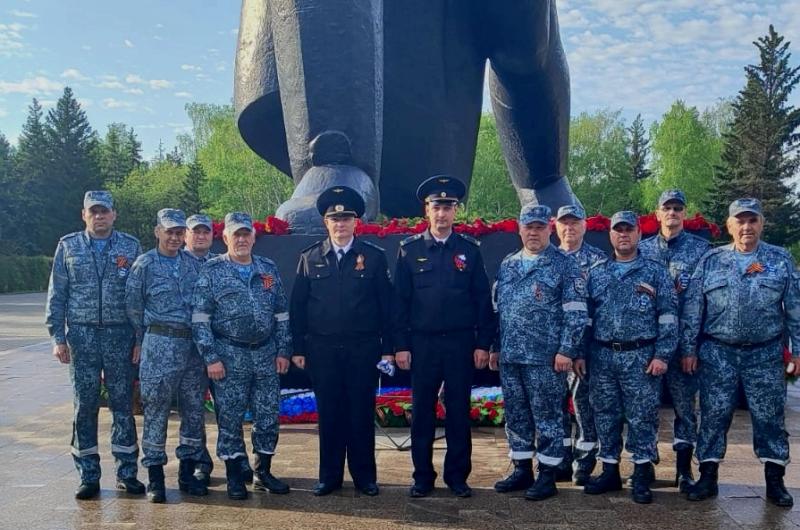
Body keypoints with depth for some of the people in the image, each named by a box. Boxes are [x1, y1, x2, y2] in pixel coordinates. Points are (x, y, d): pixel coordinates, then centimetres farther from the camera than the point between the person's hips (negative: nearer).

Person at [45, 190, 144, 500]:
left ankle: (127, 473, 16)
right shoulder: (68, 246, 6)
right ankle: (88, 476, 16)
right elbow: (56, 295, 6)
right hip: (81, 335, 1)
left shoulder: (131, 247, 4)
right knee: (85, 405, 5)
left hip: (121, 336, 0)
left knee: (123, 404, 5)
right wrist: (58, 337, -1)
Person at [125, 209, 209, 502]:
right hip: (159, 345, -4)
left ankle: (187, 472, 20)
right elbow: (133, 307, 2)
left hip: (193, 345, 4)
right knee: (155, 410, 0)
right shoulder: (144, 264, -1)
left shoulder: (193, 263, 10)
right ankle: (155, 476, 11)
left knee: (194, 410, 8)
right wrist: (142, 343, 5)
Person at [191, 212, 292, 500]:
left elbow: (281, 314, 12)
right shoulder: (212, 271, -2)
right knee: (230, 419, 3)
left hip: (266, 354, 4)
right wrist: (211, 357, -11)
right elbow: (200, 318, -5)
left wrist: (283, 351, 5)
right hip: (230, 356, -3)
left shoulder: (269, 269, 9)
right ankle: (235, 477, 17)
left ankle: (263, 472, 23)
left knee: (268, 416, 8)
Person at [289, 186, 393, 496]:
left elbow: (386, 305, 1)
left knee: (362, 412, 6)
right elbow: (297, 306, 6)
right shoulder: (310, 258, 5)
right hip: (322, 349, 1)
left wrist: (388, 348, -2)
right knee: (328, 413, 8)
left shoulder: (374, 257, 1)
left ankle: (364, 476, 19)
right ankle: (329, 476, 20)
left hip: (363, 348, -1)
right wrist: (298, 349, 2)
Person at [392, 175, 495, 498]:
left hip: (461, 342, 0)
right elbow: (399, 301, 1)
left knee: (459, 411, 7)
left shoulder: (470, 250, 3)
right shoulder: (409, 250, 2)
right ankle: (423, 477, 18)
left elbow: (483, 300, 3)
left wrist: (483, 344, -2)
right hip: (422, 343, 0)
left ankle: (457, 476, 20)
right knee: (422, 411, 6)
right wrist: (400, 345, -4)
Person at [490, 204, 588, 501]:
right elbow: (496, 308, 16)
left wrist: (566, 350, -14)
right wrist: (494, 347, 13)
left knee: (547, 417, 2)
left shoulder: (564, 265, -3)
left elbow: (576, 313, -8)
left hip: (546, 357, -6)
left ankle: (547, 476, 13)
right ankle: (522, 470, 25)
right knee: (515, 416, 12)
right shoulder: (507, 265, 13)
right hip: (509, 356, 6)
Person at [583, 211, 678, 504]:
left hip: (641, 356, -3)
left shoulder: (655, 271, 3)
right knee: (605, 415, 8)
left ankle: (642, 475, 12)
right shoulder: (596, 273, 11)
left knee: (642, 417, 1)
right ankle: (610, 471, 20)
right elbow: (584, 315, 12)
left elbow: (668, 316, -2)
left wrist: (662, 355, -10)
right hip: (602, 356, 3)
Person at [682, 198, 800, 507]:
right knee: (714, 416, 4)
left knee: (769, 417, 6)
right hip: (717, 353, 0)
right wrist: (689, 349, -3)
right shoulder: (710, 261, 2)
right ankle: (708, 477, 15)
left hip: (765, 354, 0)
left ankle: (775, 481, 19)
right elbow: (692, 309, 1)